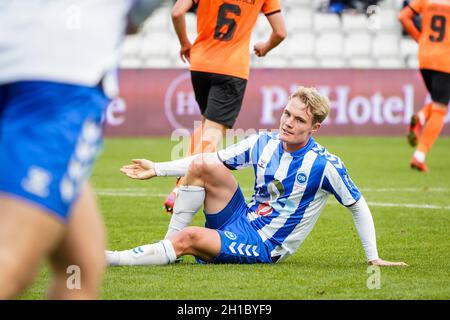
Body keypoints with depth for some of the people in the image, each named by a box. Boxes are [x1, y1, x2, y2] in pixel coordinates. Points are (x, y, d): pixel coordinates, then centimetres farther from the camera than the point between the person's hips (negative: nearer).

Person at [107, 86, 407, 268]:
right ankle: (171, 243, -8)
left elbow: (359, 207, -6)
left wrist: (373, 258, -8)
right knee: (201, 165, -14)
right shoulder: (264, 143, 0)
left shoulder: (325, 165, -16)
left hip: (264, 247, -6)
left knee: (190, 237, -29)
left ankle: (112, 259, -22)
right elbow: (214, 159, 8)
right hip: (242, 219, 6)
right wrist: (158, 169, 3)